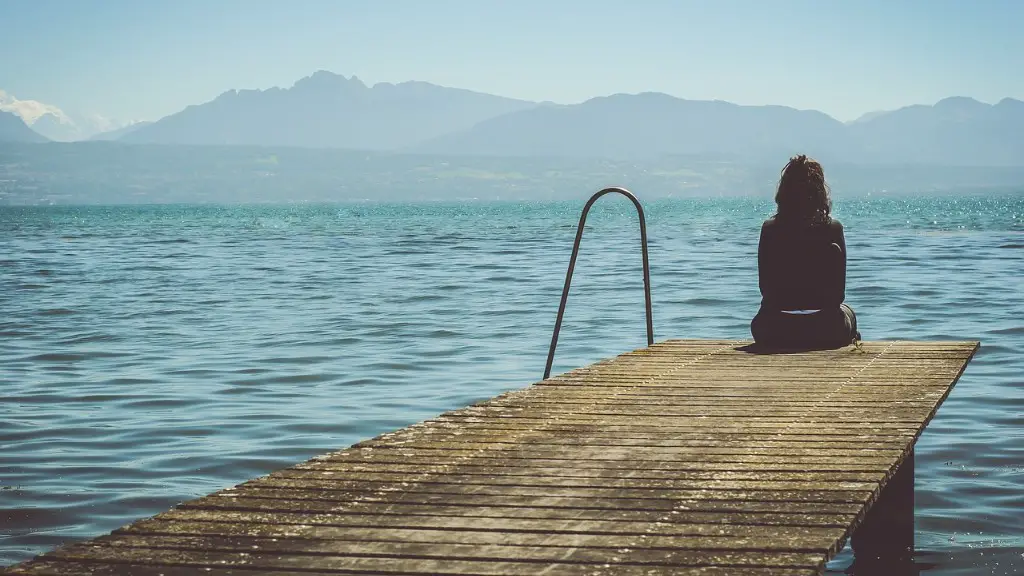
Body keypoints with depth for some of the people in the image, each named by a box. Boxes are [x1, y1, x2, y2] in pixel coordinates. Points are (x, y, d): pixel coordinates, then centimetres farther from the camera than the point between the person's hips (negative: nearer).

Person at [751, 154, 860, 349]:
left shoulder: (769, 229, -5)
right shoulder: (833, 229, -7)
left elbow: (764, 288, 2)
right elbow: (839, 292, -3)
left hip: (774, 333, 0)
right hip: (825, 331, 0)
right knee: (847, 313, 36)